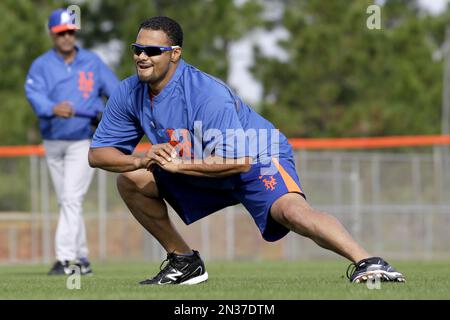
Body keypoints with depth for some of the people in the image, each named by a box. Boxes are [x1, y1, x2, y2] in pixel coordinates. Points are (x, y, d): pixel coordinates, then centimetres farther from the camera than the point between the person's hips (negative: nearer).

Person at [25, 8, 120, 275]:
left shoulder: (92, 62, 2)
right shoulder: (41, 65, -1)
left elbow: (117, 91, 5)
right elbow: (34, 94, -18)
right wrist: (53, 109, -39)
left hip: (84, 141, -3)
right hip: (53, 141, 3)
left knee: (72, 198, -15)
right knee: (66, 203, 9)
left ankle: (65, 259, -20)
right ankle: (82, 259, 20)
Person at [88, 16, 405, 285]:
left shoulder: (206, 94, -30)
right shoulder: (129, 94, -9)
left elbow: (239, 160, -35)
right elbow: (98, 153, -4)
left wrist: (177, 164, -34)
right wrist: (140, 160, -25)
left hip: (259, 162, -8)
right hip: (199, 174, 8)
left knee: (291, 209, -35)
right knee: (130, 179, -2)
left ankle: (367, 262, -48)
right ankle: (184, 261, 9)